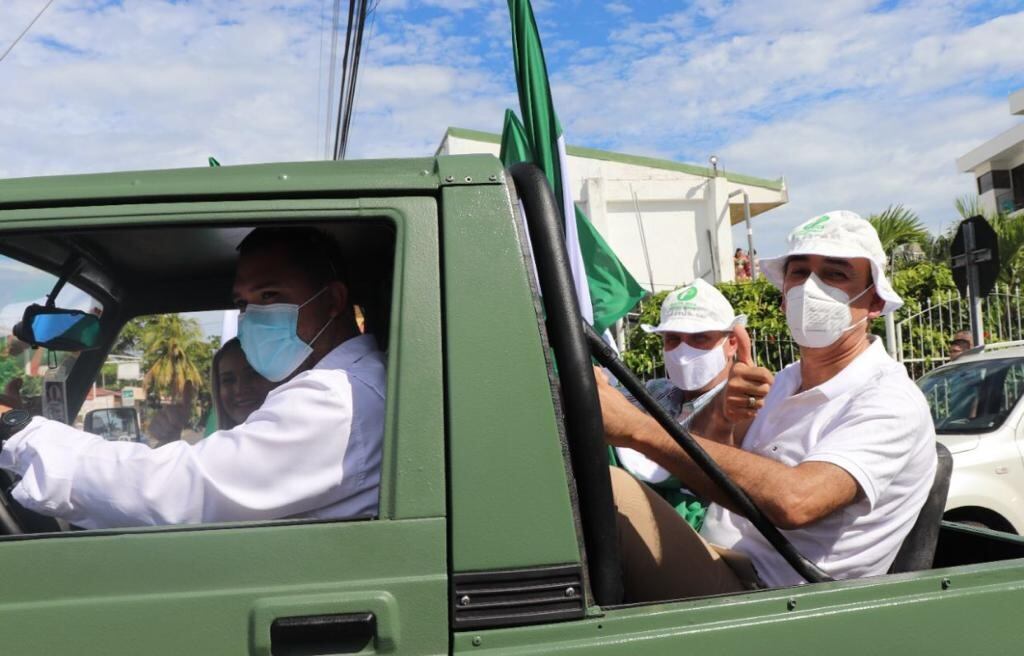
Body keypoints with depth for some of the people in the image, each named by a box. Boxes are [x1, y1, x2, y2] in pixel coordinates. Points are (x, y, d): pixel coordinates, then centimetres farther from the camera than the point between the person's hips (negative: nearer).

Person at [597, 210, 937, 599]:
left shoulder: (890, 402, -11)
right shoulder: (787, 381, 15)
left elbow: (794, 499, -31)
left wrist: (638, 429, -30)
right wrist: (726, 419, -5)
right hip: (716, 572, 8)